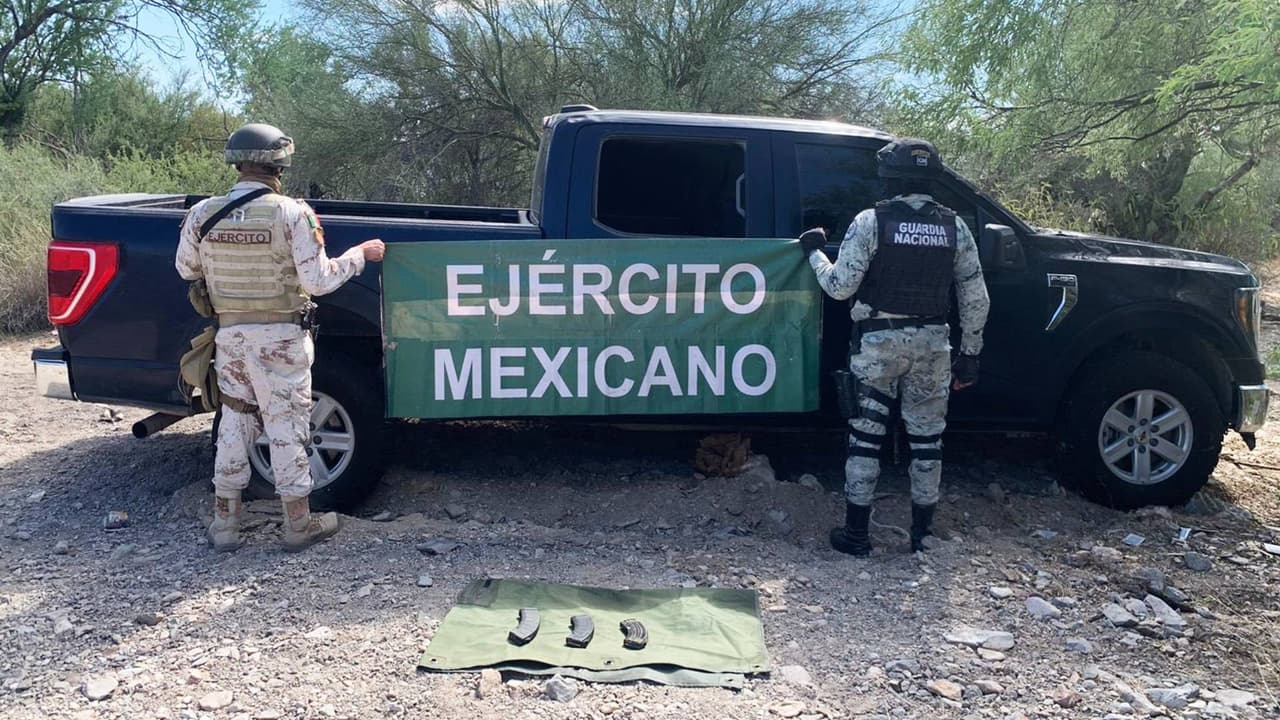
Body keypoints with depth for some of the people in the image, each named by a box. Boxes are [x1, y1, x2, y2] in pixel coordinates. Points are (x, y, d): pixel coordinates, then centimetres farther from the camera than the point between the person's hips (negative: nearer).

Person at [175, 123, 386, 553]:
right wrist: (361, 254, 0)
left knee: (235, 423, 15)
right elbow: (318, 281, -14)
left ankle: (224, 524, 22)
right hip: (280, 337, -4)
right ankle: (298, 525, 15)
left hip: (230, 335, 4)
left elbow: (186, 270, 10)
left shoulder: (203, 214, -2)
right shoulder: (291, 213, -15)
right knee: (287, 425, 5)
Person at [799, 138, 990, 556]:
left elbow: (840, 286, -10)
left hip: (879, 341, -3)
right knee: (927, 438, 12)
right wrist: (971, 352, 12)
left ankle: (856, 533, 9)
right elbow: (975, 299, 4)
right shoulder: (955, 228, 3)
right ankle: (921, 533, 20)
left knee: (866, 435, 5)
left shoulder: (871, 221, -8)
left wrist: (814, 253, 7)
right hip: (933, 343, 3)